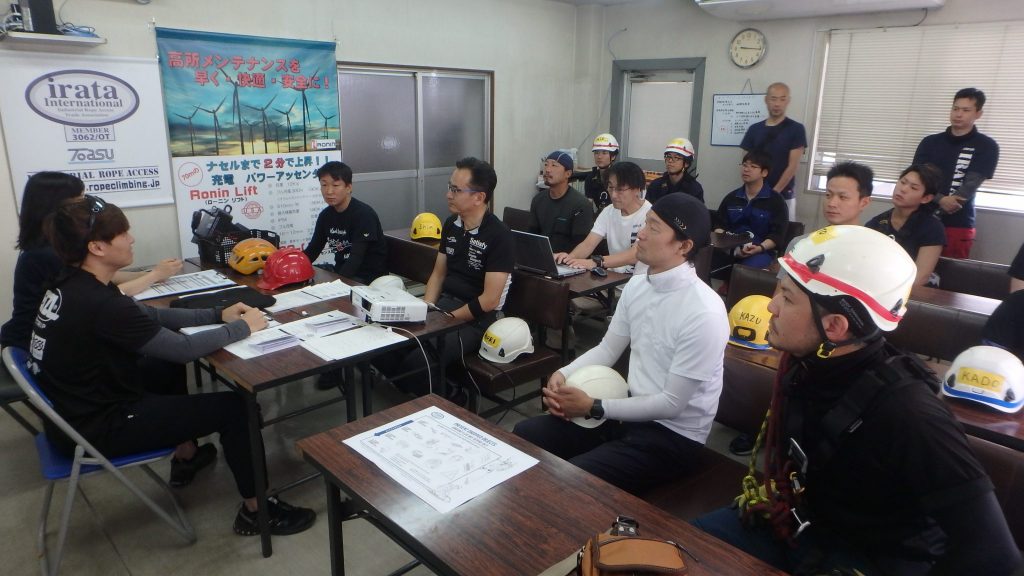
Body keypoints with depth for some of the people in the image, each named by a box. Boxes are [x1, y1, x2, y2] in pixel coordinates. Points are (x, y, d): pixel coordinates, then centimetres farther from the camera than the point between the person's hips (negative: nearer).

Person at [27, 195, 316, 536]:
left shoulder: (73, 284, -1)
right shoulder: (98, 304, -30)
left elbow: (150, 316, 9)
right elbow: (184, 348, -24)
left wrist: (218, 315, 6)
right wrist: (242, 327, -10)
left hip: (79, 405, 10)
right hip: (97, 430, -10)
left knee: (167, 364, 28)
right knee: (234, 407, -8)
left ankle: (186, 456, 40)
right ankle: (255, 511, 8)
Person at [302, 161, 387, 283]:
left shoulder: (364, 214, -17)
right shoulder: (326, 215, 4)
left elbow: (357, 257, -23)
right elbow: (313, 249, 9)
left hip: (369, 275, -7)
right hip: (340, 271, 7)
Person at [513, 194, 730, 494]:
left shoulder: (704, 312, -24)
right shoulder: (636, 285, 0)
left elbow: (672, 403, -21)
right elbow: (607, 348, 9)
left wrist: (593, 407, -18)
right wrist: (562, 375, -9)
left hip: (671, 435, -7)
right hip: (629, 411, 7)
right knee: (525, 434, 0)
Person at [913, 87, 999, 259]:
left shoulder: (987, 147, 4)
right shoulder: (930, 142, 10)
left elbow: (971, 184, -6)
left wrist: (936, 210, -17)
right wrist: (941, 200, -18)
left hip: (959, 224, -2)